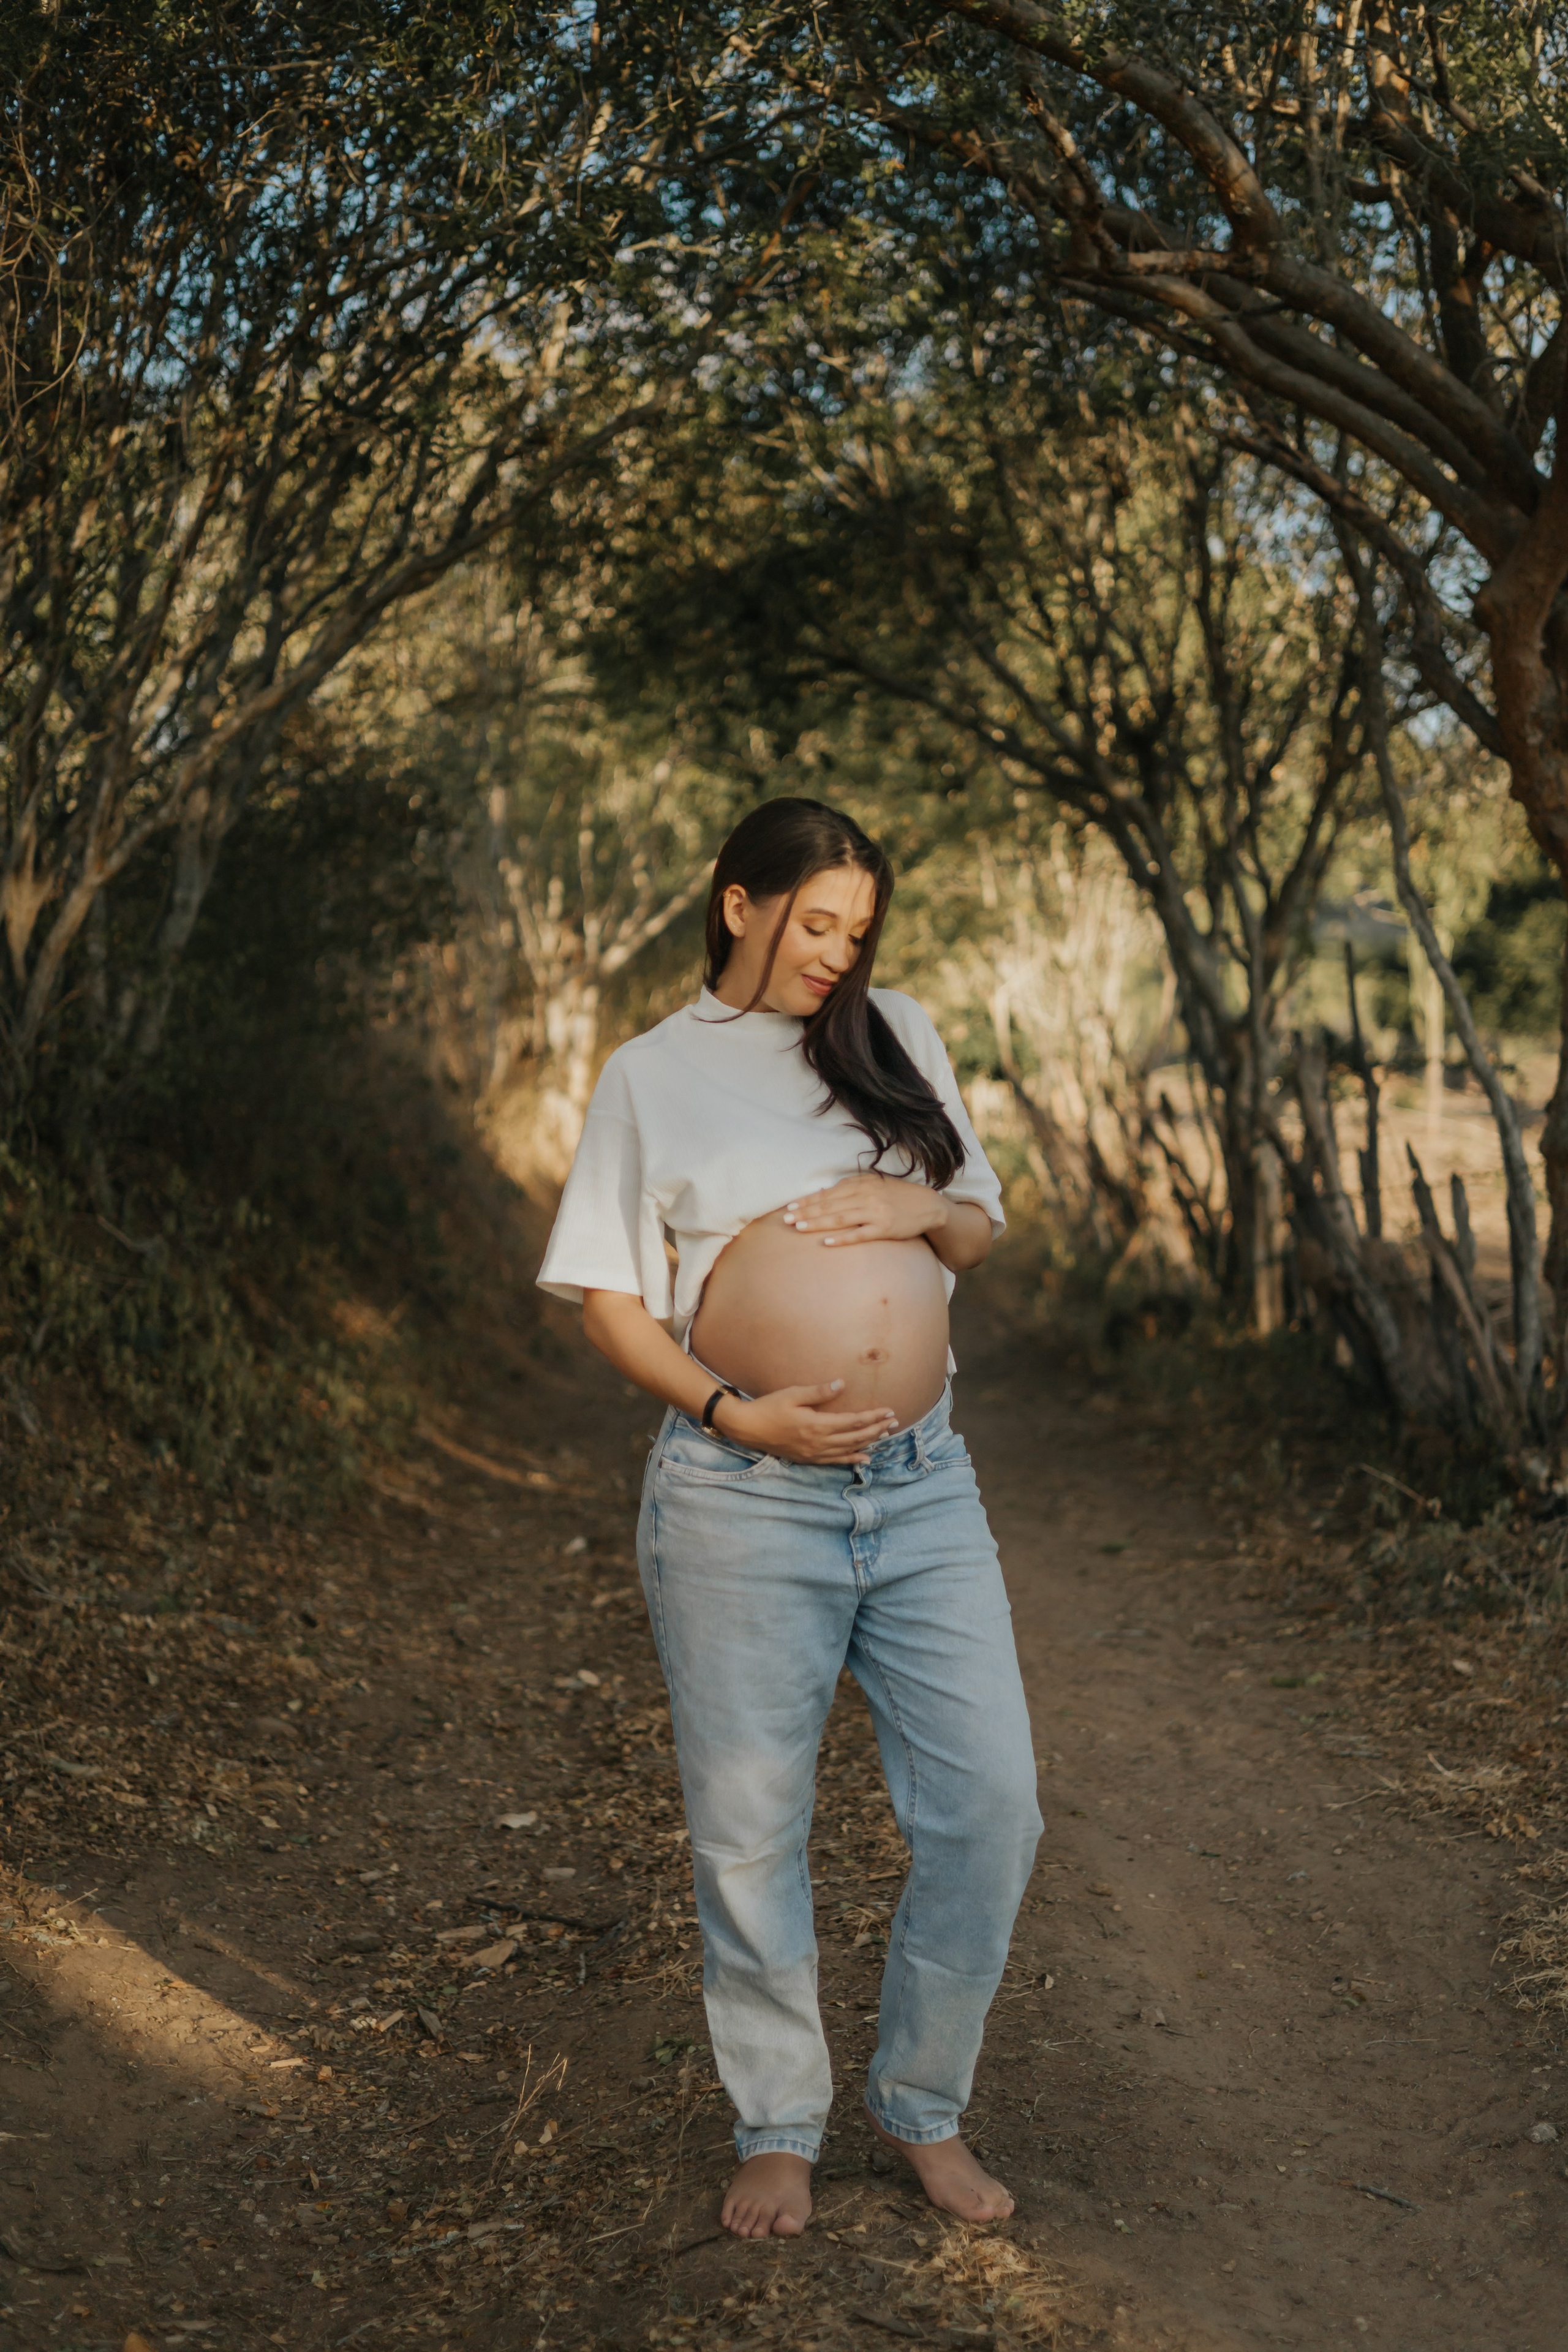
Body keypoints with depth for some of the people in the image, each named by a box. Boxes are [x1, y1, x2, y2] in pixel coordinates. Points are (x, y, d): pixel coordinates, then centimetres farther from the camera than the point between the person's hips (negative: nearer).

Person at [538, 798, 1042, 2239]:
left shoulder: (897, 1035, 13)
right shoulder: (656, 1074, 3)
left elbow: (983, 1234, 18)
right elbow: (607, 1296, 2)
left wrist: (924, 1208, -5)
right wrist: (732, 1412, -13)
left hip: (925, 1484, 3)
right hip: (744, 1499, -3)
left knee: (991, 1805, 2)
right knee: (749, 1831, 5)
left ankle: (924, 2105, 24)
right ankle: (780, 2129, 27)